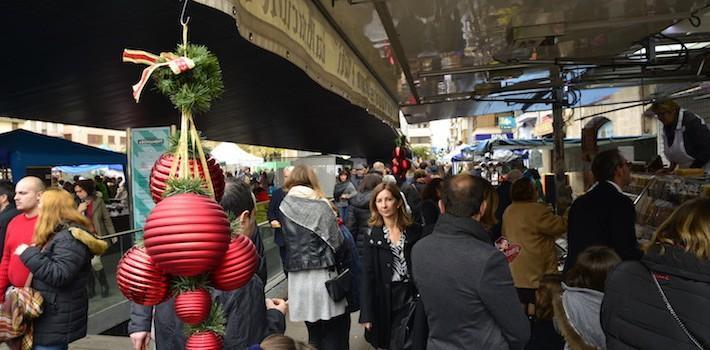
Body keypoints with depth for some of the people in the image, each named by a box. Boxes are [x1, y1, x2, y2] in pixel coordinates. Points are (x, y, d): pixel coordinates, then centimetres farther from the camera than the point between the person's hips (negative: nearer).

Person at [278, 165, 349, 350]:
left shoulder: (284, 208, 2)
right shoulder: (321, 206, -7)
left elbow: (285, 240, 6)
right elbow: (337, 241, -7)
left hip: (297, 279, 4)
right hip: (323, 277, -3)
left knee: (314, 334, 19)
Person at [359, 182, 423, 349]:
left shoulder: (415, 231, -2)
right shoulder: (373, 235, -4)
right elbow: (368, 276, -5)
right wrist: (367, 314, -9)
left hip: (412, 299, 1)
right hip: (384, 302, 0)